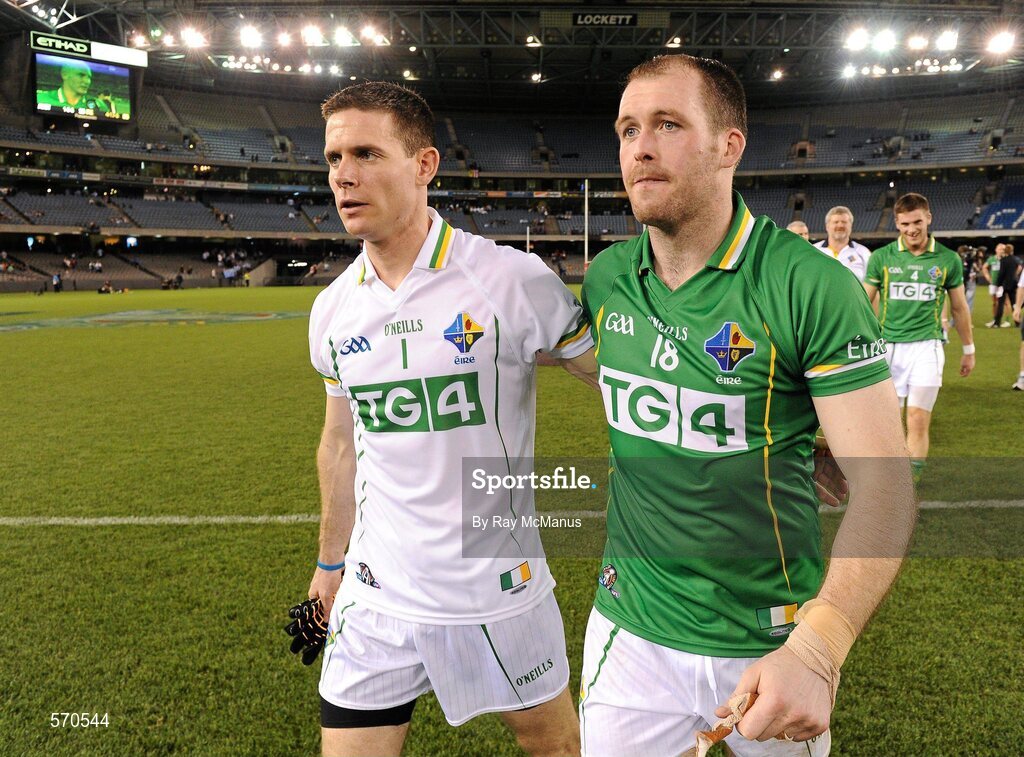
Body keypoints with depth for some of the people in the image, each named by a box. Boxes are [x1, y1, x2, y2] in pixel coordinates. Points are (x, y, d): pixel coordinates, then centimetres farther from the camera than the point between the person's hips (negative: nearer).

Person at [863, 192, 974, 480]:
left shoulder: (948, 259, 4)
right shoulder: (881, 257, 2)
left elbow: (959, 308, 14)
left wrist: (968, 350, 19)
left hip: (926, 347, 0)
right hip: (887, 347, 0)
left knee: (918, 420, -5)